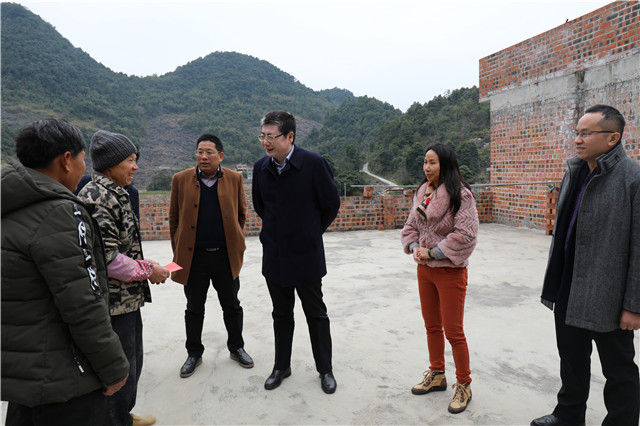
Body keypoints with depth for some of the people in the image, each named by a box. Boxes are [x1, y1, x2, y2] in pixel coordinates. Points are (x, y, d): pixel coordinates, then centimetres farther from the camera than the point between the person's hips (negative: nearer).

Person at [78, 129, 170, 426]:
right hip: (114, 303, -11)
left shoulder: (114, 193, 12)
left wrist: (142, 262, 10)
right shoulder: (97, 197, -21)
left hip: (128, 299, 11)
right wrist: (148, 271, -15)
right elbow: (106, 257, -25)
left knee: (132, 361, 24)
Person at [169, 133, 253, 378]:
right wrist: (178, 252, 3)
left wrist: (236, 242, 5)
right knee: (194, 309, 14)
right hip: (193, 257, 0)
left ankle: (236, 348, 33)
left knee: (232, 306, 14)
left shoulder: (234, 179, 0)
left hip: (226, 256, 0)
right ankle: (194, 354, 32)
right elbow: (174, 219, 4)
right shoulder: (181, 180, 0)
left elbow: (241, 214, 9)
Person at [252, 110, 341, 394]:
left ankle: (325, 369, 28)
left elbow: (332, 204, -4)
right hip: (274, 255, 4)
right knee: (281, 314, 17)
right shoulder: (260, 167, -1)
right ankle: (281, 366, 35)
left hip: (307, 254, -4)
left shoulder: (313, 163, -14)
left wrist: (313, 231, 6)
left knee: (316, 313, 10)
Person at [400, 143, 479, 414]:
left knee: (453, 331, 2)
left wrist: (433, 252, -18)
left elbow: (464, 234, -21)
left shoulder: (460, 194, -15)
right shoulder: (422, 192, 7)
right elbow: (411, 225, 11)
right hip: (424, 269, 7)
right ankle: (436, 375, 36)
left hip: (450, 270, -7)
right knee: (432, 326, 18)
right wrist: (414, 247, -8)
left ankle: (463, 385, 22)